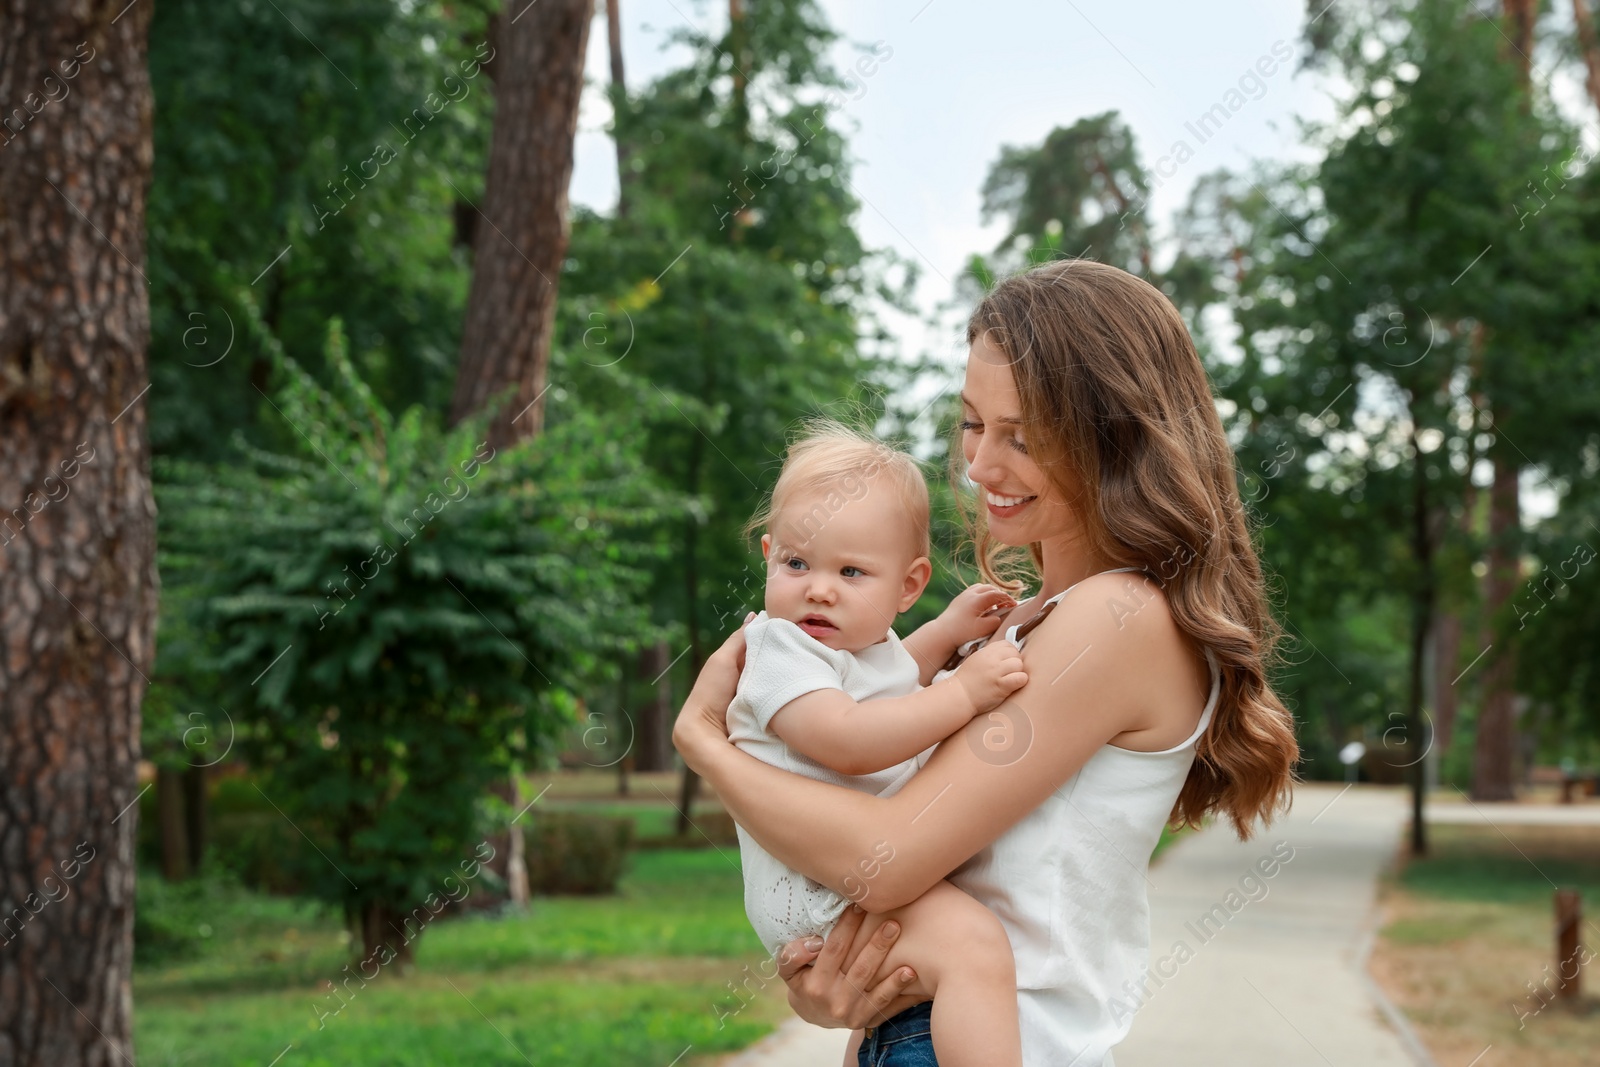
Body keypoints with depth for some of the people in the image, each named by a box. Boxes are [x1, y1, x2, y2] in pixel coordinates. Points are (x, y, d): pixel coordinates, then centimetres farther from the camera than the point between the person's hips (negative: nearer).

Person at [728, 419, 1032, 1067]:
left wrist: (948, 631, 22)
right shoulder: (781, 649, -16)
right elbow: (842, 739, -32)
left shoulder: (872, 645, 13)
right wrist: (962, 693, -29)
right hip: (817, 895, -10)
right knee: (973, 944, -32)